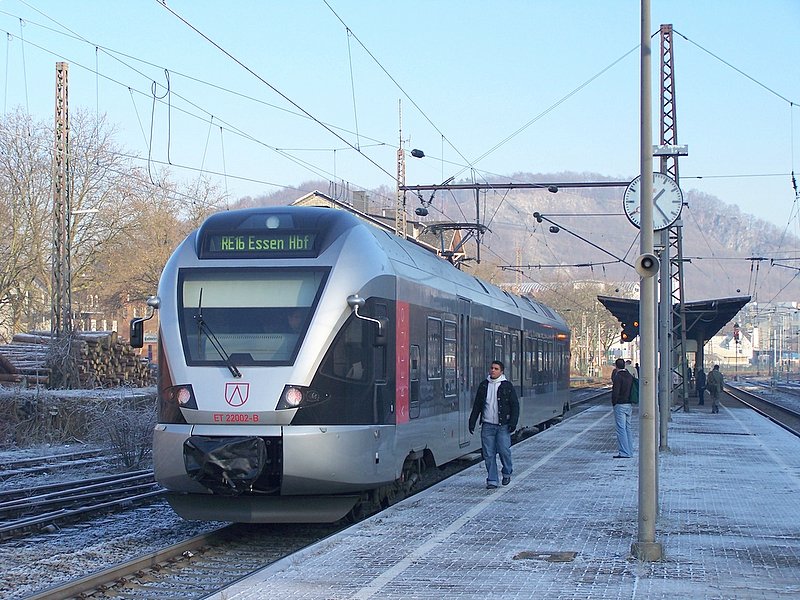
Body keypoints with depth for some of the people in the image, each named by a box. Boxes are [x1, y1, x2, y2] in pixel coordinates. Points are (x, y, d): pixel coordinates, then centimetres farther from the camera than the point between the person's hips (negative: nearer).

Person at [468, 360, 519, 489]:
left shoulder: (507, 386, 2)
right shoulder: (484, 385, 11)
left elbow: (515, 405, 1)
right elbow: (477, 405, 16)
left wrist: (513, 422, -8)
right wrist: (472, 421, 11)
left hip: (503, 425, -3)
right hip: (487, 425, 3)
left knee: (504, 450, -10)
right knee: (489, 454, 0)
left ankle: (507, 473, 17)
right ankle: (492, 481, 7)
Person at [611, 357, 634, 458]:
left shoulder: (618, 377, -14)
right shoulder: (630, 376, 11)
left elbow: (615, 392, -19)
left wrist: (614, 403, -6)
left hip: (620, 405, -8)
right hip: (629, 405, 8)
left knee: (621, 429, -6)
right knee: (627, 428, 14)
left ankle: (624, 452, -9)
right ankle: (629, 451, 16)